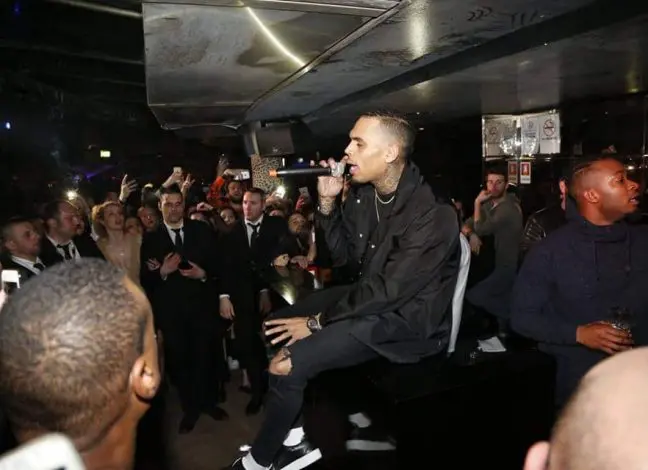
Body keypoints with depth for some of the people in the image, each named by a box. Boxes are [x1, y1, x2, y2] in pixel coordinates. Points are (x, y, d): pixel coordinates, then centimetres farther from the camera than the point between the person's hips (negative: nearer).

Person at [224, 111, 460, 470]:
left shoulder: (432, 215, -26)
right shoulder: (363, 193, -1)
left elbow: (389, 291, -26)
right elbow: (345, 257, 5)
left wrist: (317, 322, -19)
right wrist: (327, 202, -9)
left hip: (405, 320, -8)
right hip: (368, 296, 9)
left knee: (289, 362, -20)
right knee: (277, 325, 5)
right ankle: (294, 438, 14)